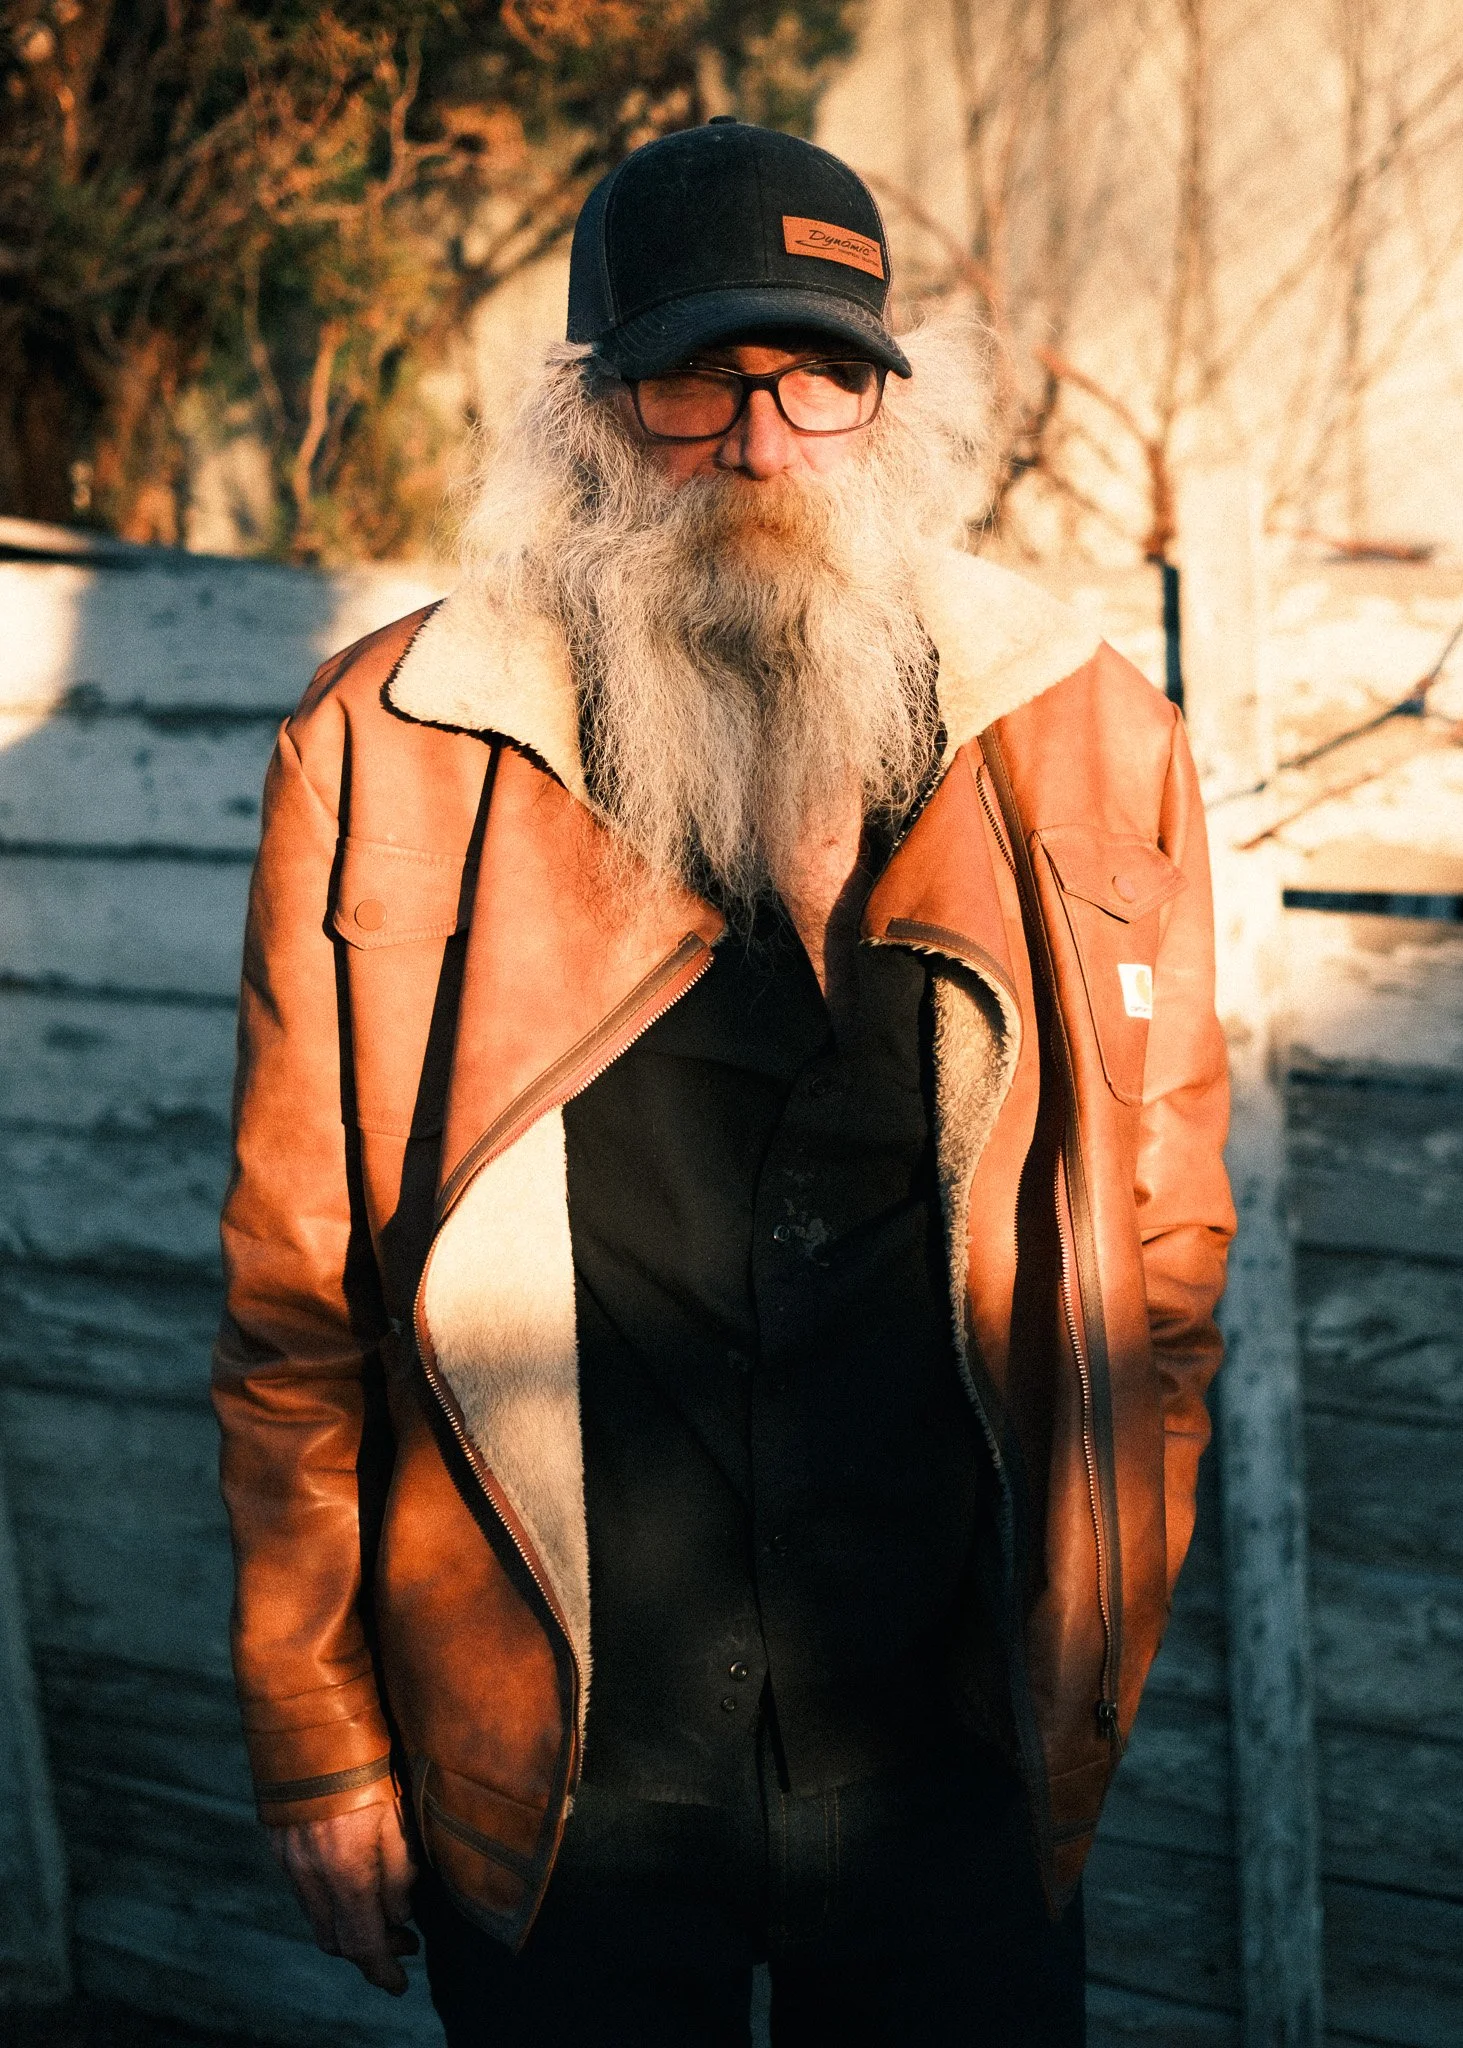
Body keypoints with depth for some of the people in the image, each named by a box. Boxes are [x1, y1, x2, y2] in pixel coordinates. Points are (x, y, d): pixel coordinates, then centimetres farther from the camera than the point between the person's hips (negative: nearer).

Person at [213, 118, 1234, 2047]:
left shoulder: (1088, 743, -3)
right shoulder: (384, 756, -7)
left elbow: (1162, 1238, 5)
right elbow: (297, 1290, -2)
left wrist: (1098, 1665, 8)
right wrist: (318, 1736, 0)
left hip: (957, 1762, 1)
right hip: (548, 1781, -1)